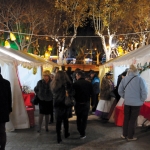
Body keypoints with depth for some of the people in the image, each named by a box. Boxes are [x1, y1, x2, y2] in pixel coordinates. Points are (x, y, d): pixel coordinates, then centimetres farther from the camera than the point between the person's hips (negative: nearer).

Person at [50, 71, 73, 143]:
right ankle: (66, 134, 32)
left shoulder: (53, 84, -1)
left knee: (58, 121, 7)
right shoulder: (66, 83, -15)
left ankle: (59, 137, 8)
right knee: (65, 120, 17)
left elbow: (53, 93, 9)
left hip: (57, 104, 2)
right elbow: (70, 92, -11)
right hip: (65, 104, -2)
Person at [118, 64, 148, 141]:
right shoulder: (140, 79, -14)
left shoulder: (124, 79, -3)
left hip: (127, 102, 3)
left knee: (126, 119, 16)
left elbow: (120, 90, 2)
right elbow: (144, 92, -14)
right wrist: (142, 100, 1)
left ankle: (124, 134, 26)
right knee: (132, 120, 7)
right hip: (136, 103, -3)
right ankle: (130, 136, 17)